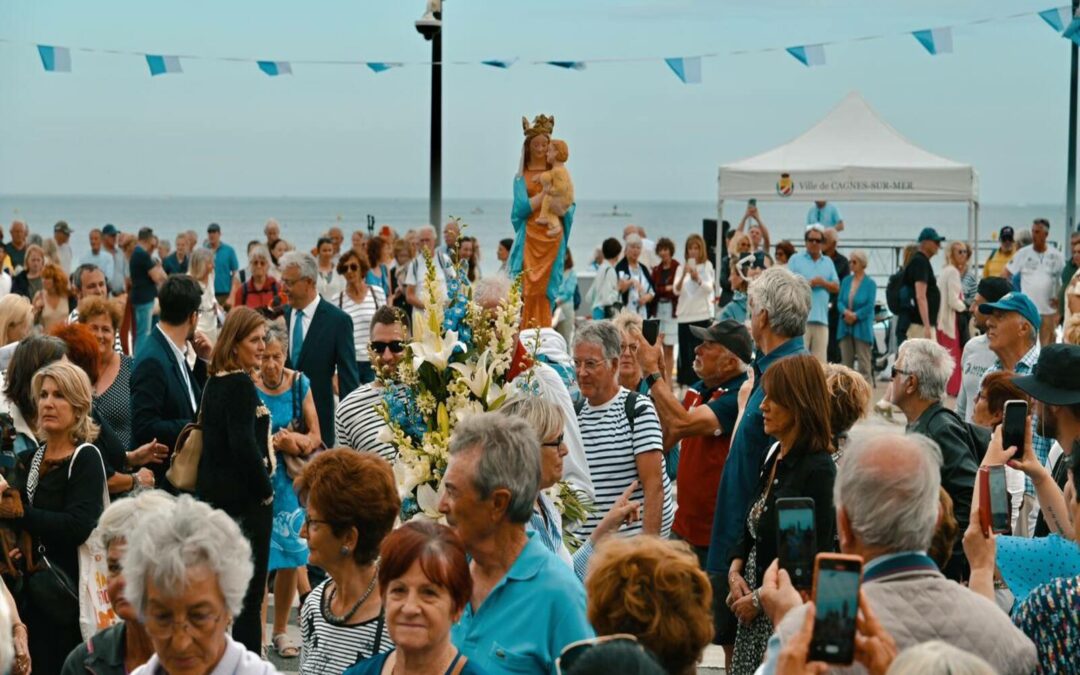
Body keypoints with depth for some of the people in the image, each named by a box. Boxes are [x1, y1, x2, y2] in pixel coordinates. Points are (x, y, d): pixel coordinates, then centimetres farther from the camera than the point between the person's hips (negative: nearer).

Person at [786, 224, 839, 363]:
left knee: (820, 359, 2)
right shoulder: (795, 260, 8)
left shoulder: (828, 262, 20)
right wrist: (808, 283, -8)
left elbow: (836, 287, 14)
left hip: (821, 316, 4)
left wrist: (823, 283, -5)